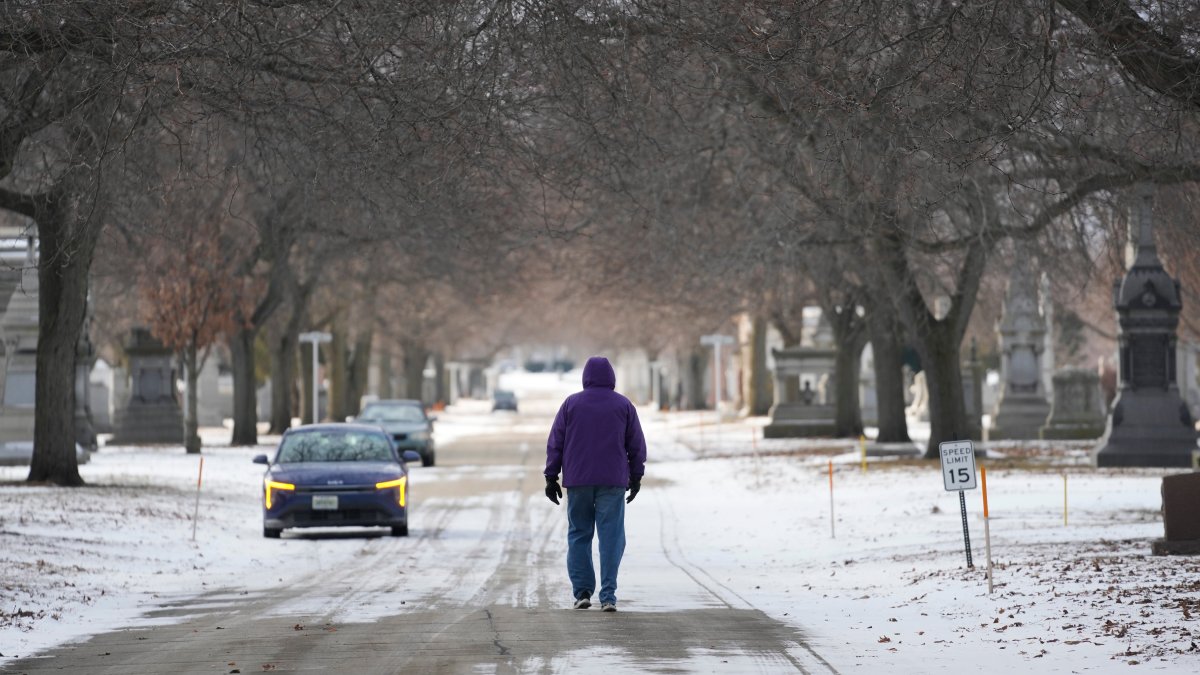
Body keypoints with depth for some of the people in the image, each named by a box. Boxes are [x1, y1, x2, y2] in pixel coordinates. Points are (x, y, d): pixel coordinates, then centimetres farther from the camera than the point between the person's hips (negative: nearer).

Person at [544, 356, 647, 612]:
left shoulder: (571, 403, 3)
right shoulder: (623, 405, 3)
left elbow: (555, 443, 3)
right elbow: (637, 445, 5)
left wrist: (551, 477, 7)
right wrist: (636, 477, 13)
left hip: (577, 481, 1)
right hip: (612, 482, -1)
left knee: (579, 535, 10)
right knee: (611, 537, -1)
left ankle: (582, 592, 4)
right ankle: (608, 596, -9)